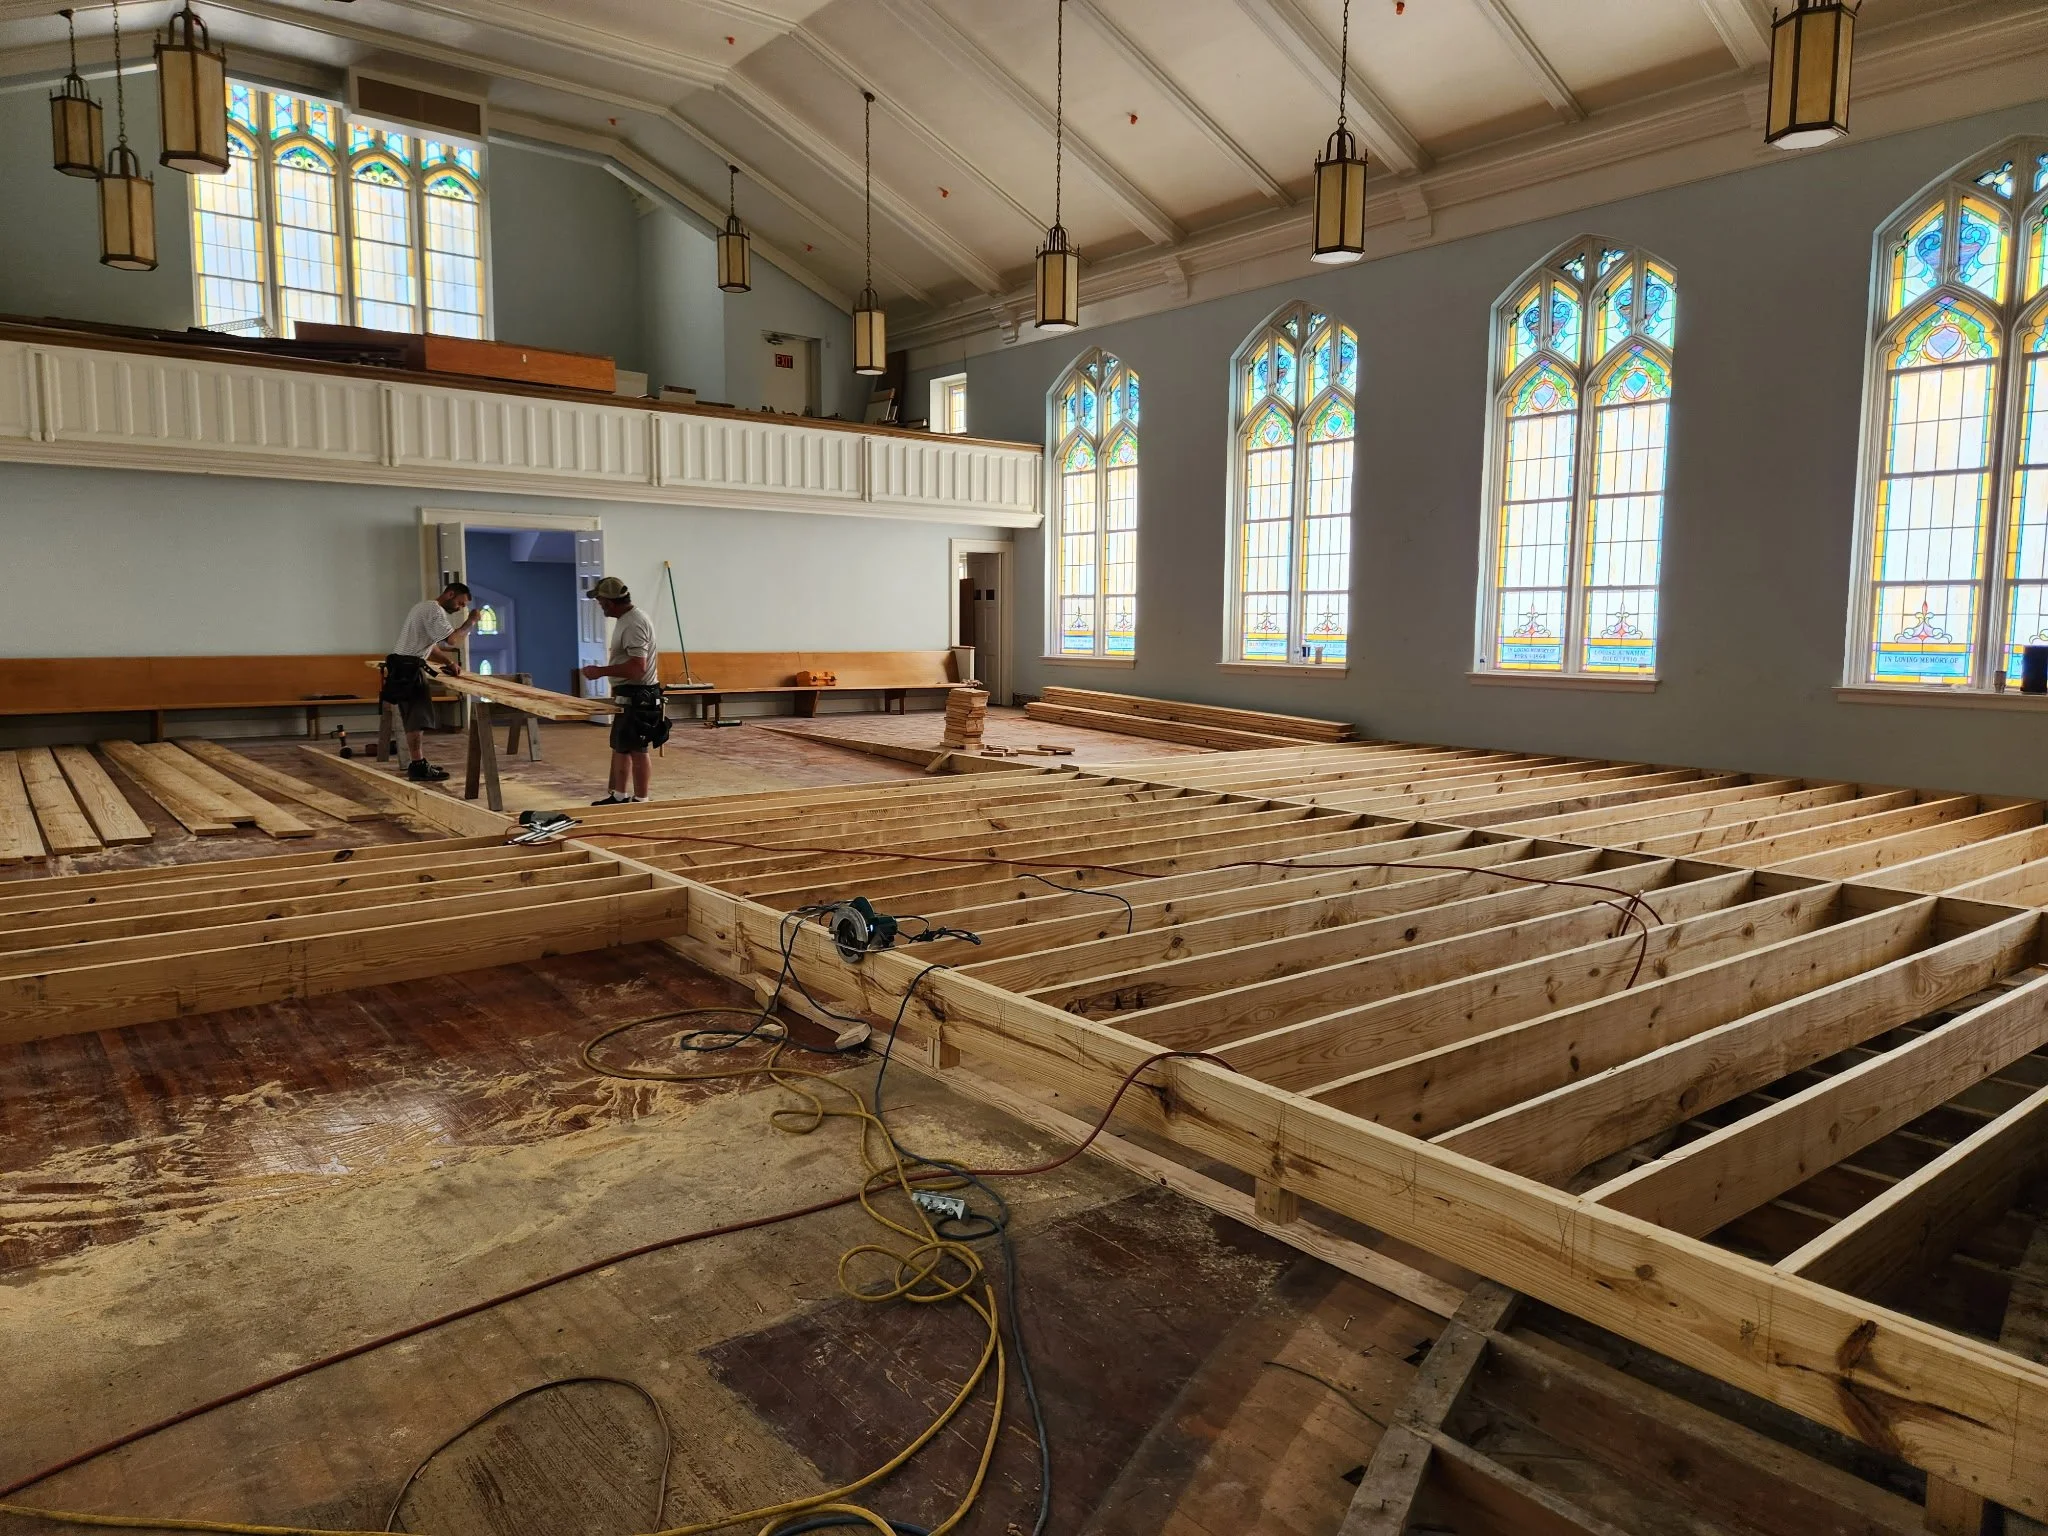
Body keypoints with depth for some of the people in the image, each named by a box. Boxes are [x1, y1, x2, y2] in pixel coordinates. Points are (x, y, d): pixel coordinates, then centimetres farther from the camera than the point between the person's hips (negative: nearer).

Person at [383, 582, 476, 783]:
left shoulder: (425, 607, 21)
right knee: (417, 717, -10)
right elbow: (452, 639, -22)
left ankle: (417, 763, 19)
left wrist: (449, 661, 12)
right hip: (408, 667, -11)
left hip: (402, 667, 11)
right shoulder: (435, 610, -13)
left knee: (414, 717, 14)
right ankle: (418, 767, -11)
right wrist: (470, 622, -9)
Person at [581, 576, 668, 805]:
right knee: (619, 747, 17)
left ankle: (640, 801, 5)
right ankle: (619, 796, 26)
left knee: (636, 750, -3)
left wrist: (601, 671, -21)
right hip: (628, 696, 11)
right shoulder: (625, 620, 13)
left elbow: (637, 666, -28)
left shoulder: (634, 624, -21)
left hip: (638, 698, -11)